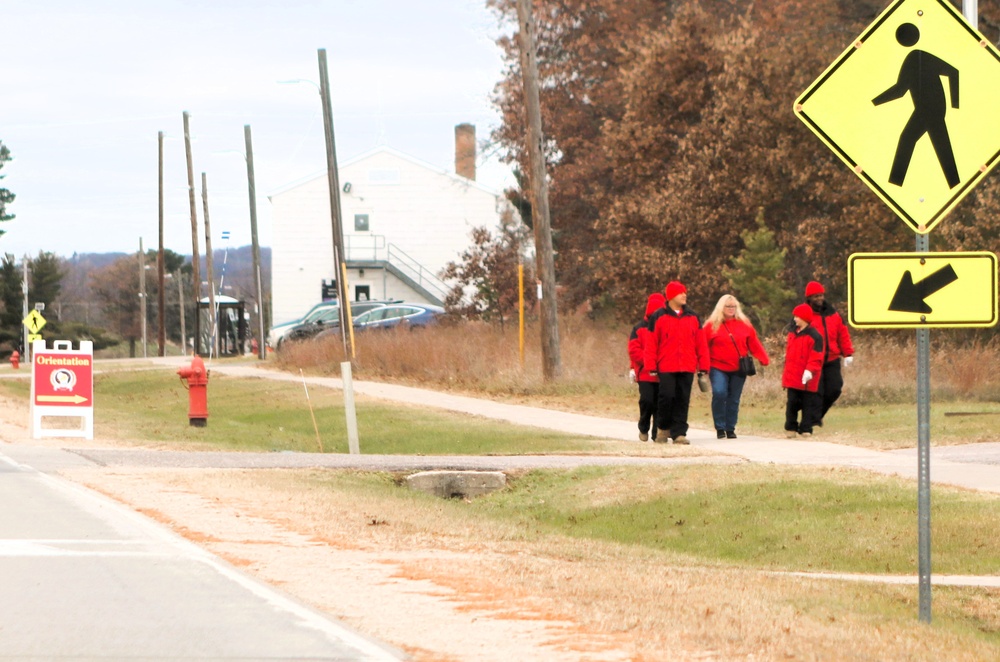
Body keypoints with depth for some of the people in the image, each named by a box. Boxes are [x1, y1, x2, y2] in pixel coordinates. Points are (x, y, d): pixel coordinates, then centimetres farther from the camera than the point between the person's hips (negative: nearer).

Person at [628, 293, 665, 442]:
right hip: (645, 373, -1)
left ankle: (657, 433, 6)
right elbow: (634, 350, -1)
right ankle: (643, 428, 11)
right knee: (647, 400, -10)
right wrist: (646, 362, -13)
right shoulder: (639, 329, 7)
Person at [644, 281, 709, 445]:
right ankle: (663, 427, 14)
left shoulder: (693, 318, 12)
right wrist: (652, 367, -4)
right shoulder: (658, 317, 2)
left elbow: (701, 343, 12)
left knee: (683, 400, 1)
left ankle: (679, 433, 4)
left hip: (687, 368, 3)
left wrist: (703, 366, 6)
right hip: (666, 368, -3)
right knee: (667, 396, -8)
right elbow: (651, 344, 1)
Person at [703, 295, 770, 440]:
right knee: (719, 393, -20)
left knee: (734, 399, 5)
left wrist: (764, 360, -4)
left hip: (738, 370, 3)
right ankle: (720, 428, -9)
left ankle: (730, 428, 17)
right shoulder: (712, 325, 2)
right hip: (718, 368, -3)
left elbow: (754, 345, 8)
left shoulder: (744, 325, 9)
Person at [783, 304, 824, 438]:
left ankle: (806, 429, 8)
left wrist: (810, 371, -28)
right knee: (792, 403, 8)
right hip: (792, 379, 6)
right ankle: (791, 428, 15)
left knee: (808, 404, 2)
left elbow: (816, 358, -16)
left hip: (806, 380, -6)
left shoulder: (814, 336, -12)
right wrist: (786, 374, 18)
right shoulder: (792, 333, 11)